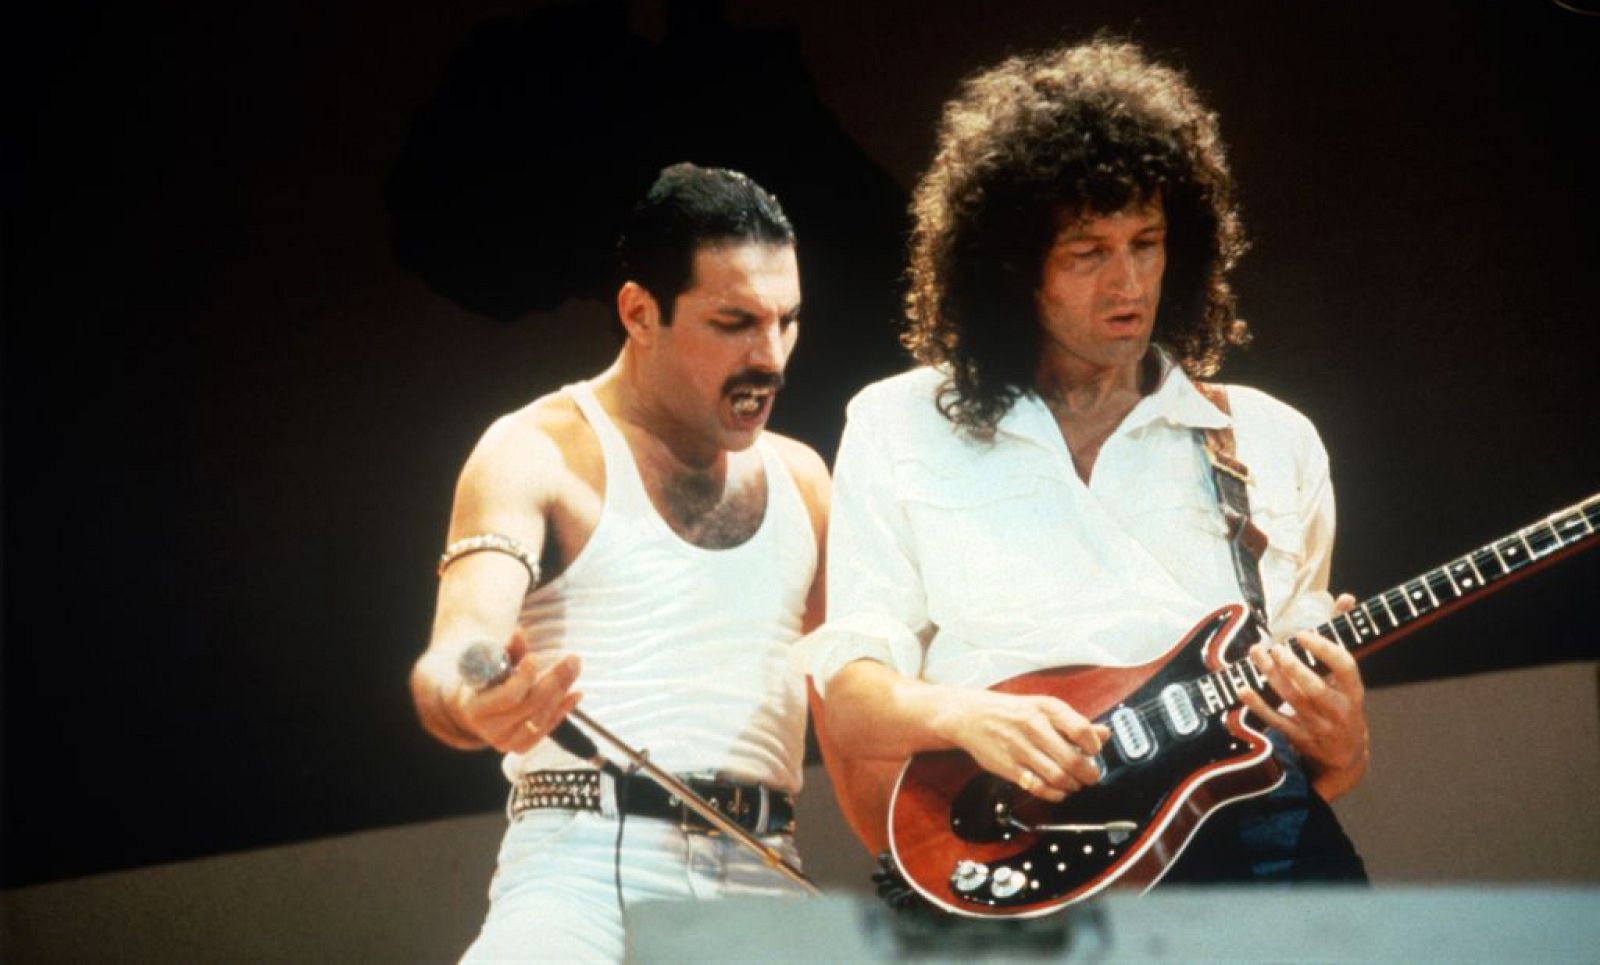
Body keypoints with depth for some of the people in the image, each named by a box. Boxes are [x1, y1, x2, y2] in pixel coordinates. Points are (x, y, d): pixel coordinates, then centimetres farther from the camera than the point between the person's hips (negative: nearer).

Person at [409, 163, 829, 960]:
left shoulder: (800, 481, 18)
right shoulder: (538, 455, 1)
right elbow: (461, 648, -13)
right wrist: (468, 704, -36)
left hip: (765, 880, 5)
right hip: (588, 866, -5)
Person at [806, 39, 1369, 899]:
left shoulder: (1273, 444, 20)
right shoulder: (898, 430, 14)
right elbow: (848, 695, 8)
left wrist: (1337, 745, -1)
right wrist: (962, 714, -13)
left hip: (1247, 830, 3)